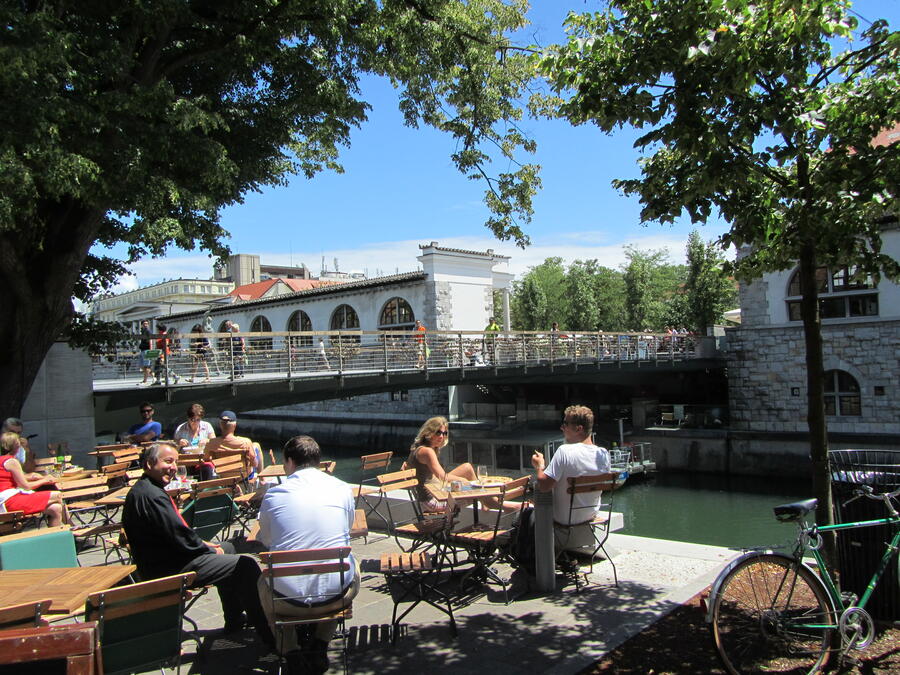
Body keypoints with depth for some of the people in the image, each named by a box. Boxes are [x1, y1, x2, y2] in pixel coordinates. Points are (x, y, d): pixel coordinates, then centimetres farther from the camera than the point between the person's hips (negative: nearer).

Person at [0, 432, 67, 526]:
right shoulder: (12, 462, -12)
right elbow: (26, 486, -10)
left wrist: (29, 477, 13)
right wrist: (44, 480, 4)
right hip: (11, 500, -10)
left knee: (55, 509, -1)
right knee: (57, 495, -14)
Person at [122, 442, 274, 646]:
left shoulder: (140, 490, 10)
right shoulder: (151, 496, -25)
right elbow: (180, 536, -25)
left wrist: (203, 544, 9)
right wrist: (210, 550, -9)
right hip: (170, 570, -12)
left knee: (227, 547, 27)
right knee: (246, 566, -14)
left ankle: (234, 620, 35)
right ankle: (268, 635, -5)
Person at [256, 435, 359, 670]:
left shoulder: (273, 494, -5)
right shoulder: (342, 489, -2)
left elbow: (265, 540, 9)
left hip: (288, 600, 0)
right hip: (335, 596, 0)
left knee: (263, 581, 34)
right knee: (354, 572, 35)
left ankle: (290, 650, 31)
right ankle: (319, 645, 27)